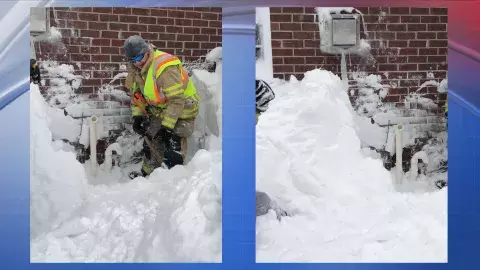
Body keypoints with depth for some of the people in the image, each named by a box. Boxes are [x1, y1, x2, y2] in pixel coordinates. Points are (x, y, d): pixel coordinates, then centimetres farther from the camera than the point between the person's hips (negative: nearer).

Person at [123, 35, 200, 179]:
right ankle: (147, 174, 36)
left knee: (173, 151, -14)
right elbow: (136, 94, 10)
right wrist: (137, 116, -3)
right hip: (160, 111, 9)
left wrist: (167, 126, -30)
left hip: (181, 110, -8)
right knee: (151, 141, 17)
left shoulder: (165, 67, -33)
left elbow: (177, 100, -33)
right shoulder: (136, 69, -4)